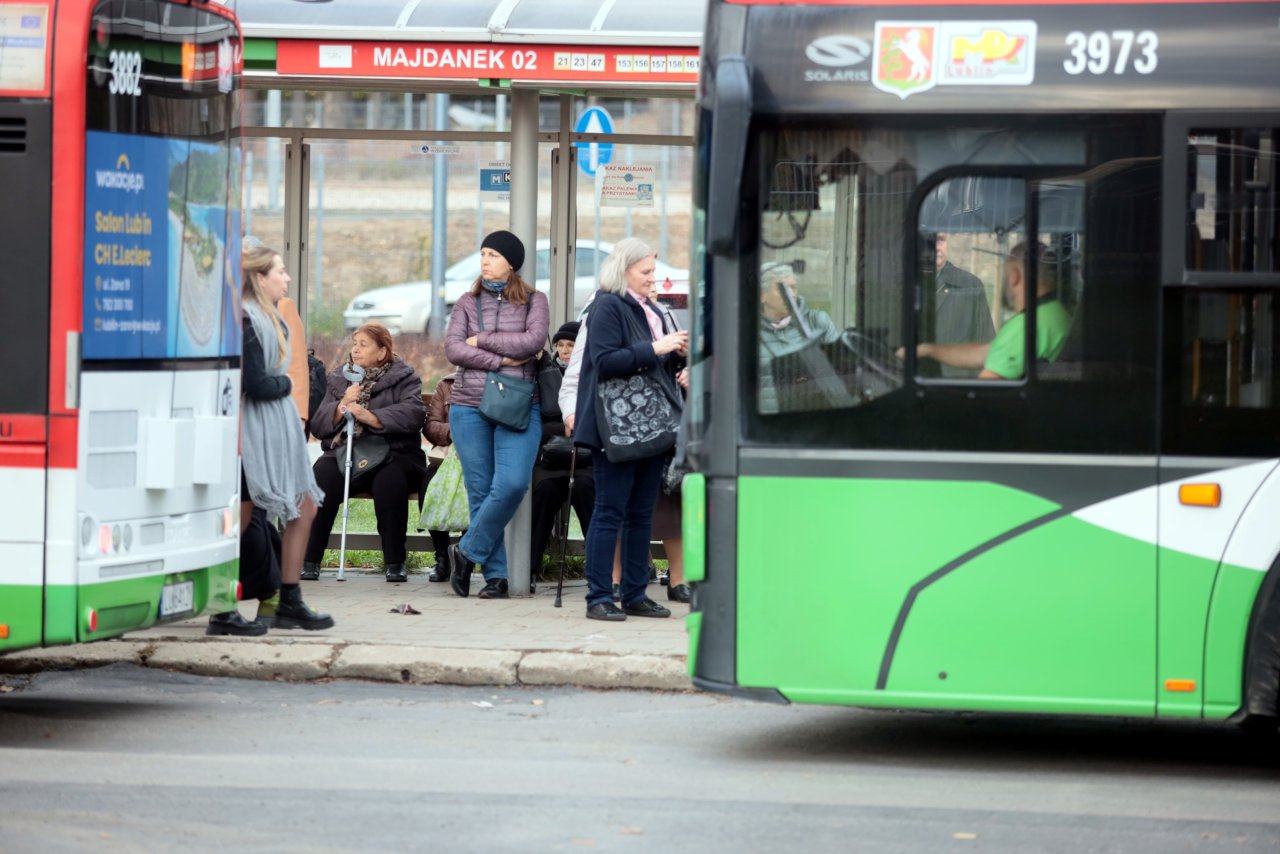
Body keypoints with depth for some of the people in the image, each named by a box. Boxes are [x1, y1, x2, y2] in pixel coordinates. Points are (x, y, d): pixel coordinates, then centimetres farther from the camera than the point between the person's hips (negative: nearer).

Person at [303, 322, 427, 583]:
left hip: (391, 456, -3)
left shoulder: (403, 377, 6)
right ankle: (310, 559, -25)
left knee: (389, 481, -36)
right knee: (322, 477, -29)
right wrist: (342, 407, -9)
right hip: (344, 454, 3)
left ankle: (395, 562, -24)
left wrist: (371, 417, -24)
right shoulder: (339, 378, 18)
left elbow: (413, 414, -15)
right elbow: (317, 426, 9)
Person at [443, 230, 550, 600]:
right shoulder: (468, 303, 11)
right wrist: (499, 359, -10)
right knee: (481, 492, 0)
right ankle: (495, 575, 6)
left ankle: (467, 551, 2)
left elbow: (533, 341, -10)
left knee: (512, 484, -17)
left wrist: (481, 340, -6)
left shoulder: (533, 301, 7)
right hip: (470, 406, 2)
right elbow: (452, 348, -1)